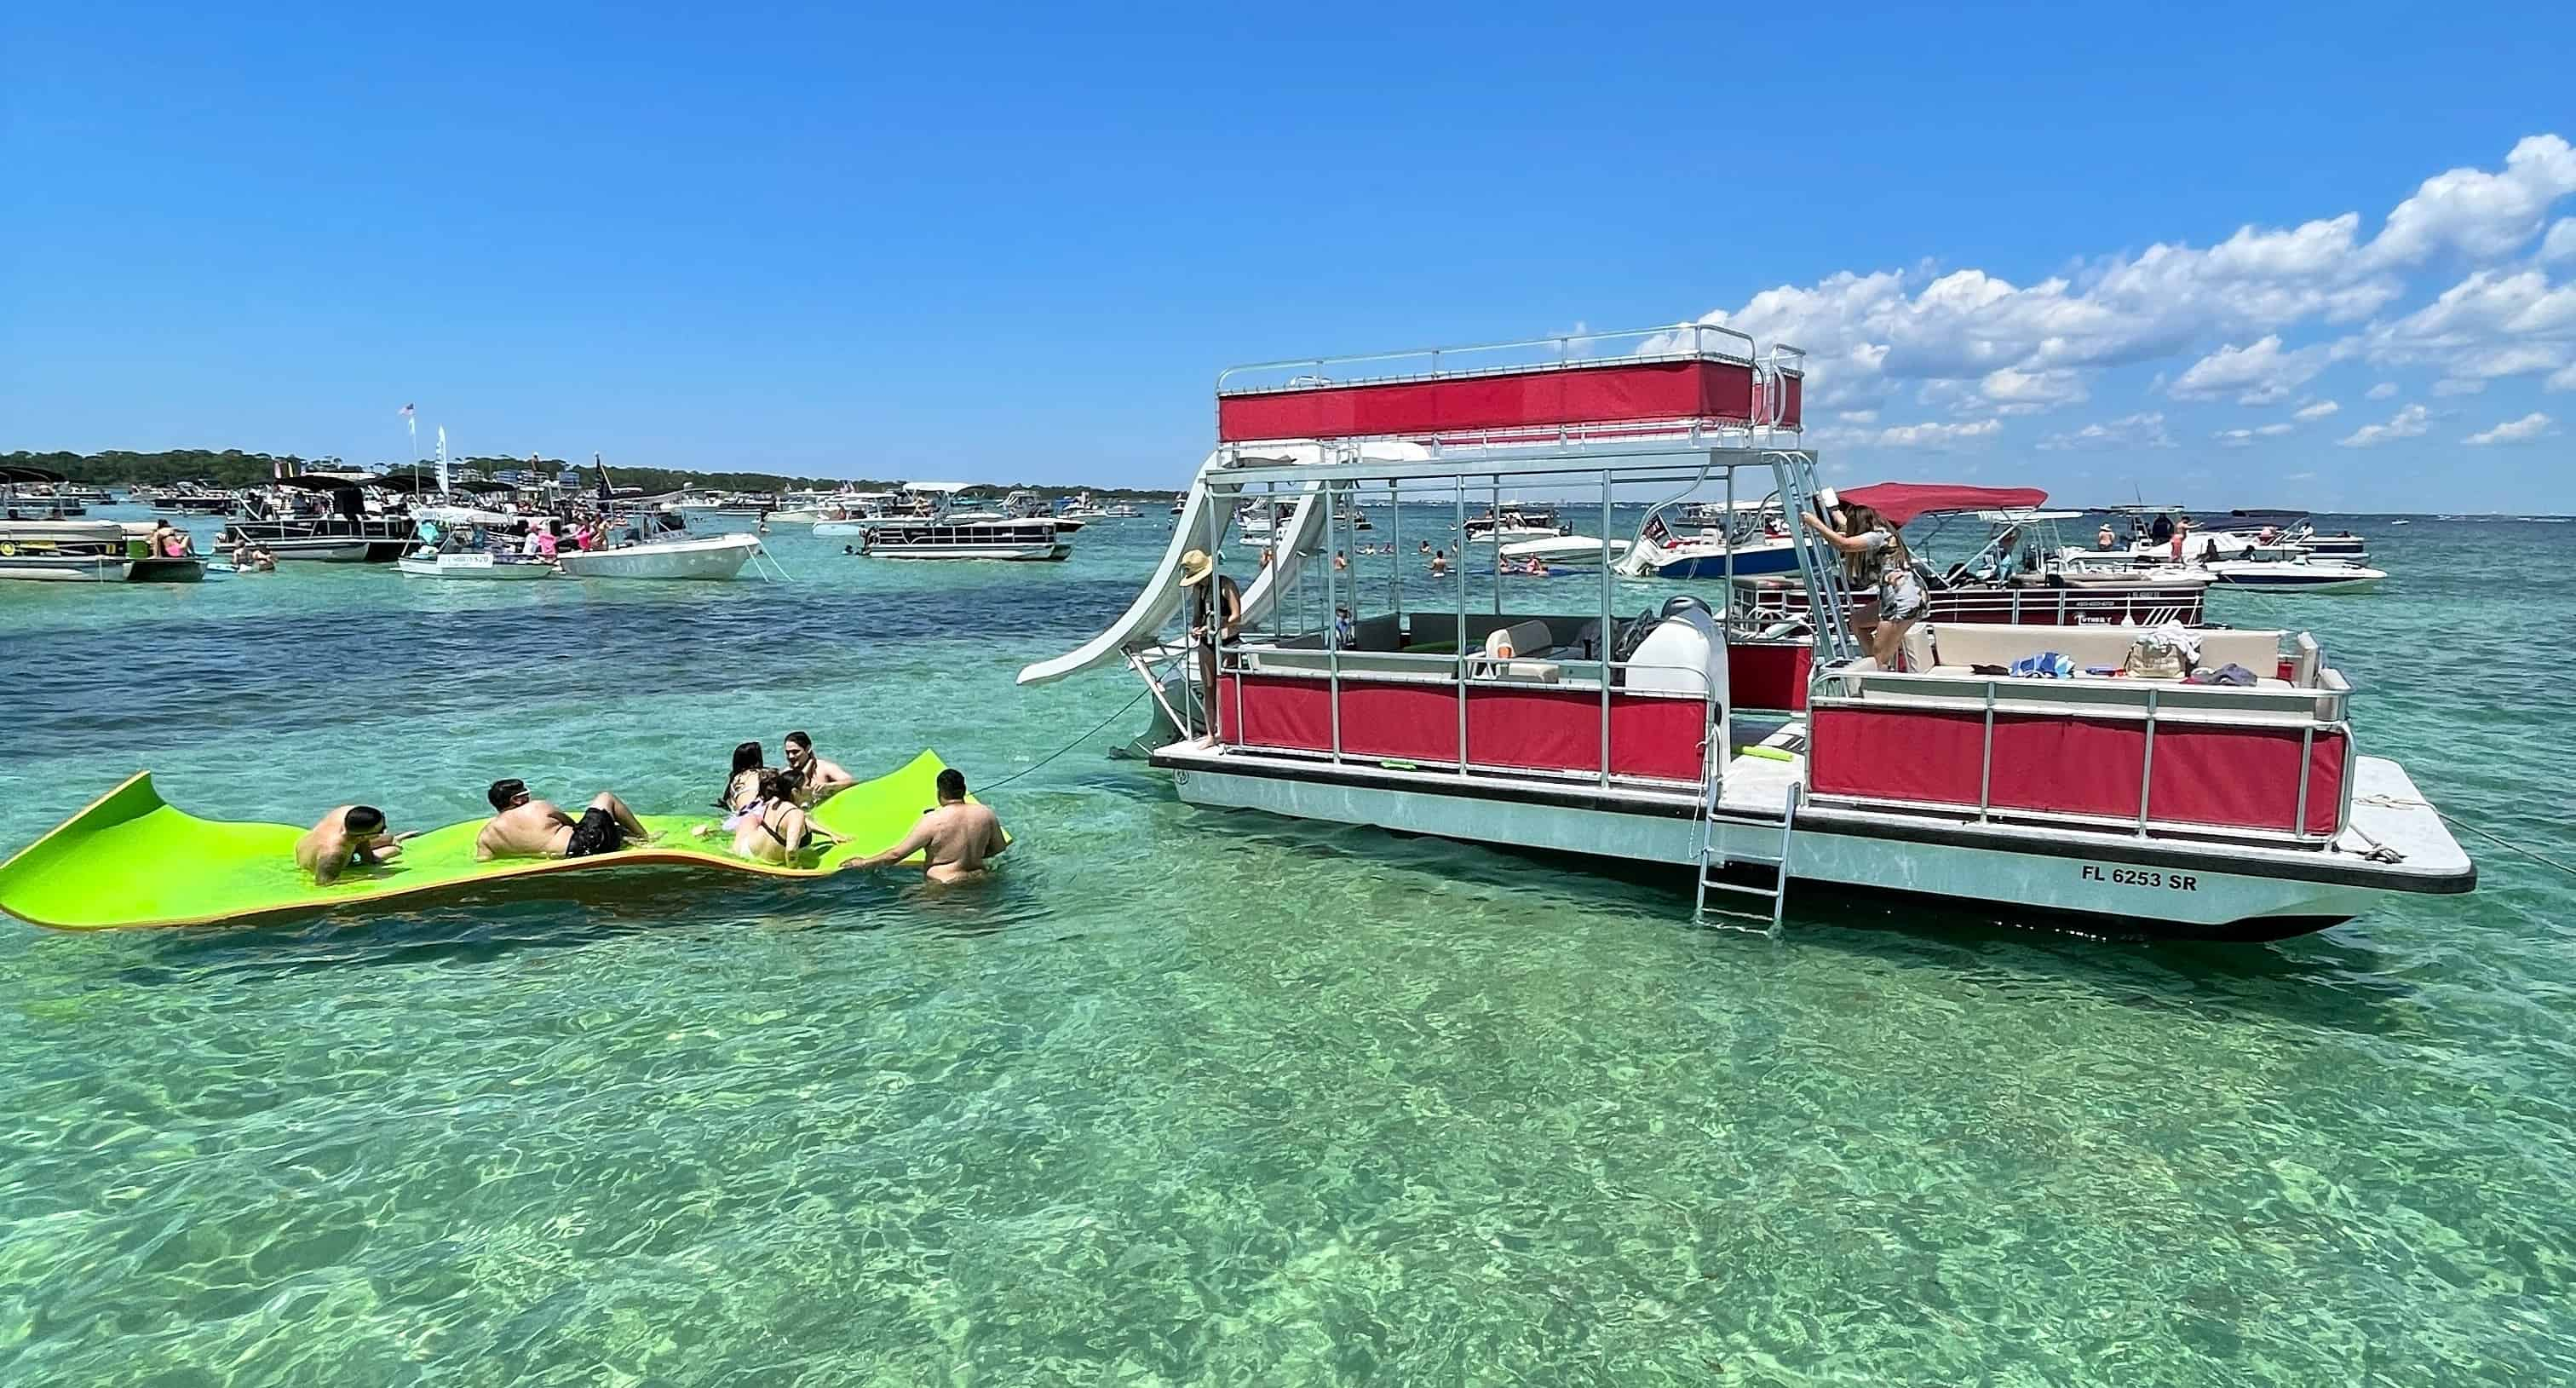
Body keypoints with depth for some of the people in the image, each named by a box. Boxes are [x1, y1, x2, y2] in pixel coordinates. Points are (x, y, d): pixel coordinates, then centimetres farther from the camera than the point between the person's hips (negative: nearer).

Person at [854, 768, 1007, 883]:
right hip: (979, 880, 5)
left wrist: (864, 863, 8)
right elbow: (999, 849, 16)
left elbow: (896, 855, -6)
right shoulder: (986, 814, 2)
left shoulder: (933, 821, -10)